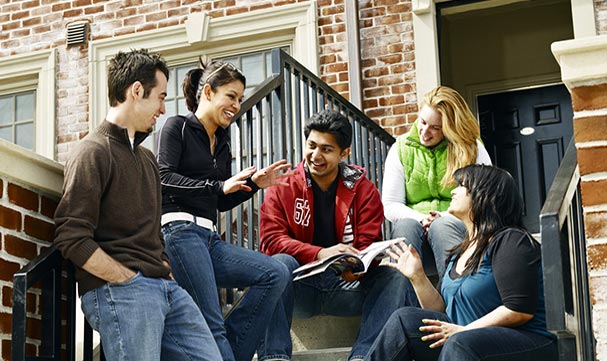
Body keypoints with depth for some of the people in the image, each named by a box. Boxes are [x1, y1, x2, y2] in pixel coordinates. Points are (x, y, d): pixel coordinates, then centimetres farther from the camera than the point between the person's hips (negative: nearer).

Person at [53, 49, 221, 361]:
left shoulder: (147, 157, 24)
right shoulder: (93, 153, -4)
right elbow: (72, 239, -13)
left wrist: (166, 272, 8)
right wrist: (130, 281, -12)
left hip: (164, 287, 8)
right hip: (116, 289, -8)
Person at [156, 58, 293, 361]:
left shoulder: (222, 143, 25)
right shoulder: (178, 127, 5)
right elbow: (164, 178, -9)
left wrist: (253, 183, 10)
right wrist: (219, 186, -13)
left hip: (209, 239, 8)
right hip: (179, 231, -8)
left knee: (277, 274, -11)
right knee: (211, 324, -19)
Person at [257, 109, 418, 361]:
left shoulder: (363, 189, 5)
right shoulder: (283, 187, 2)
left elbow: (369, 246, -1)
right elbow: (271, 239, -9)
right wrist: (320, 254, -26)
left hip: (348, 285, 1)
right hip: (301, 287, -1)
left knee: (395, 275, -21)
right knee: (280, 263, -31)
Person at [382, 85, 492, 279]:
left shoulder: (472, 149, 7)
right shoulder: (401, 149, 12)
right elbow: (390, 206, 8)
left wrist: (444, 218, -15)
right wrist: (421, 219, -11)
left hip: (457, 229, -1)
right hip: (415, 229, 1)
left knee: (442, 226, -35)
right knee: (405, 225, -32)